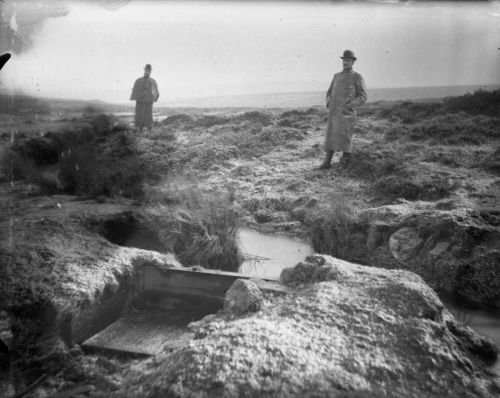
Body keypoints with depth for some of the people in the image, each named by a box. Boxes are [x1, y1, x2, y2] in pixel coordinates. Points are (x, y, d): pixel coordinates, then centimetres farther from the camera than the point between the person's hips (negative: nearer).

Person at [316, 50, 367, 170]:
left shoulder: (357, 77, 0)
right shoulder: (336, 76, 16)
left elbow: (363, 96, -3)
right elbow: (329, 92, 22)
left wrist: (351, 106, -16)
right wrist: (329, 102, 1)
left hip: (347, 112, -5)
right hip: (334, 111, 5)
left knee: (345, 137, -7)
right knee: (331, 136, 4)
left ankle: (345, 163, 6)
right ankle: (327, 162, 9)